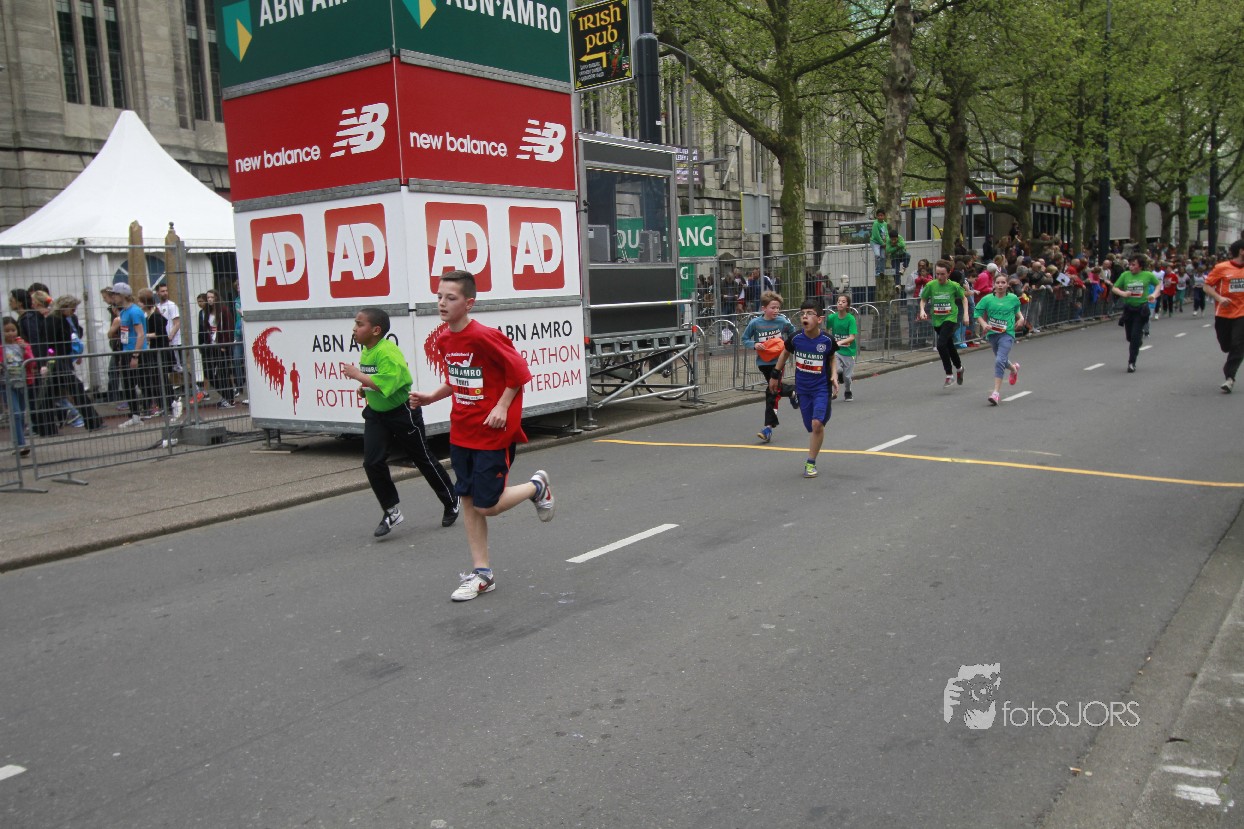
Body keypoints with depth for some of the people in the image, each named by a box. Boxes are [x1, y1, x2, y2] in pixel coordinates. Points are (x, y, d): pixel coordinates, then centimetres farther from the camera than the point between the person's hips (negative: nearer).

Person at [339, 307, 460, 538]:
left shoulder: (387, 352, -24)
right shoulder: (364, 353, 5)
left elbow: (387, 382, -36)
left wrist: (358, 376, -30)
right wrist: (364, 389, 5)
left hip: (402, 413, -8)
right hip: (376, 414, 8)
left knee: (423, 459, 7)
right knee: (372, 462, -5)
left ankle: (451, 502, 26)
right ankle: (391, 511, 8)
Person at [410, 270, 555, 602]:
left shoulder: (483, 336, -20)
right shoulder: (442, 340, 4)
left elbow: (519, 371, -14)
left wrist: (502, 407, -16)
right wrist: (431, 397, 4)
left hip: (493, 433, -7)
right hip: (461, 433, 7)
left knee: (486, 505, -4)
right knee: (468, 501, 8)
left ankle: (536, 486, 24)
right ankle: (482, 574, 18)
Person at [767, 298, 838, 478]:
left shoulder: (827, 340, -14)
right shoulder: (795, 338, -11)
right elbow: (785, 353, 11)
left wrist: (834, 375, -4)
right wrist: (775, 374, 15)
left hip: (821, 387, -2)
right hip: (802, 388, 2)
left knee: (817, 423, -17)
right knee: (811, 427, 5)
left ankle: (810, 463, -4)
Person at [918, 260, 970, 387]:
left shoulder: (954, 286, -9)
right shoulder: (931, 285, -5)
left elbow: (964, 298, 8)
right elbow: (923, 299, 8)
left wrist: (966, 313, -1)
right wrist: (922, 310, -10)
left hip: (950, 318, -4)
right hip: (937, 320, 4)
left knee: (941, 344, -22)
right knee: (949, 346, 18)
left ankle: (949, 375, -9)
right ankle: (959, 368, 45)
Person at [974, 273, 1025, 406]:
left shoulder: (1013, 298, 0)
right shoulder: (987, 299, -3)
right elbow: (978, 314, 0)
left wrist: (1021, 317, 2)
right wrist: (984, 324, -16)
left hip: (1007, 334, -3)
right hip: (992, 334, 3)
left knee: (1000, 361, -20)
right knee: (1002, 360, 21)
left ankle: (996, 392, -20)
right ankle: (1014, 368, 59)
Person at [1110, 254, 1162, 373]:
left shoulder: (1148, 275, -1)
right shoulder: (1125, 275, 0)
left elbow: (1158, 284, 15)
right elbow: (1114, 288, 5)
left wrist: (1154, 294, -2)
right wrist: (1123, 293, -14)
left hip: (1141, 309, -2)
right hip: (1128, 309, 3)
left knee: (1135, 336, -10)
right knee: (1130, 337, 10)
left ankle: (1131, 362, -4)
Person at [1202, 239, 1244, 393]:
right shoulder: (1221, 268, -8)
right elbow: (1207, 287, -5)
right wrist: (1219, 298, -20)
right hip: (1223, 313, -2)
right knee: (1226, 346, 11)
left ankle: (1229, 377, -5)